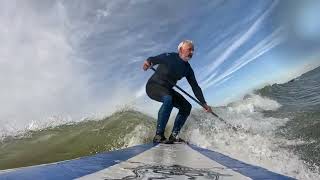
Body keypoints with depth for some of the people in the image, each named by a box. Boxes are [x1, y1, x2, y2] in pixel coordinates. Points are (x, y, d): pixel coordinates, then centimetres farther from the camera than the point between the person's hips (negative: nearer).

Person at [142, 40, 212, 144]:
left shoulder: (187, 69, 4)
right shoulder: (169, 57, -14)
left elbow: (195, 87, 5)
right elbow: (154, 59, -27)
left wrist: (204, 103, 1)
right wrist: (148, 62, -52)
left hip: (167, 89, 8)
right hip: (153, 86, -7)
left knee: (186, 107, -3)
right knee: (168, 99, -36)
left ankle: (173, 136, 2)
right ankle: (158, 136, -30)